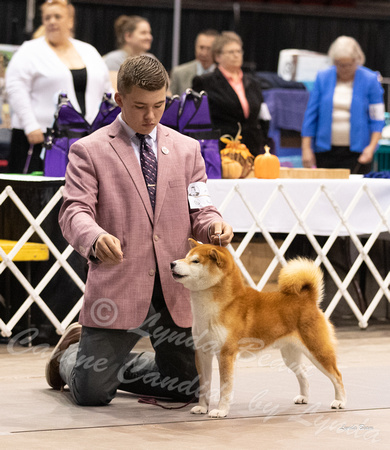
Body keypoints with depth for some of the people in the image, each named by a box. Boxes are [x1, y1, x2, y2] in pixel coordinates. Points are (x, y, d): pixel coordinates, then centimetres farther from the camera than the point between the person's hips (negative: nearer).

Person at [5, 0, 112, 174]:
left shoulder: (89, 52, 17)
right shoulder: (30, 51, 2)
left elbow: (106, 90, 21)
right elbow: (16, 88, -7)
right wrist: (30, 126, -15)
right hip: (40, 136, -4)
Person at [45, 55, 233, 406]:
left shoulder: (187, 149, 14)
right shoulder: (89, 150, 1)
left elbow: (199, 211, 13)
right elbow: (75, 211, -9)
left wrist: (212, 225, -12)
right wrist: (95, 238, -32)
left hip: (175, 289, 4)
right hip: (118, 287, -4)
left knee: (185, 387, 8)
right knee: (91, 392, -7)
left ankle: (113, 365, 33)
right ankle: (72, 353, 30)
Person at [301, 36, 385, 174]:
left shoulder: (370, 80, 0)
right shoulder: (323, 78, 5)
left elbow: (377, 118, 1)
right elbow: (311, 115, 6)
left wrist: (372, 146, -12)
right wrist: (306, 148, 2)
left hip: (356, 151, -2)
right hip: (326, 151, 2)